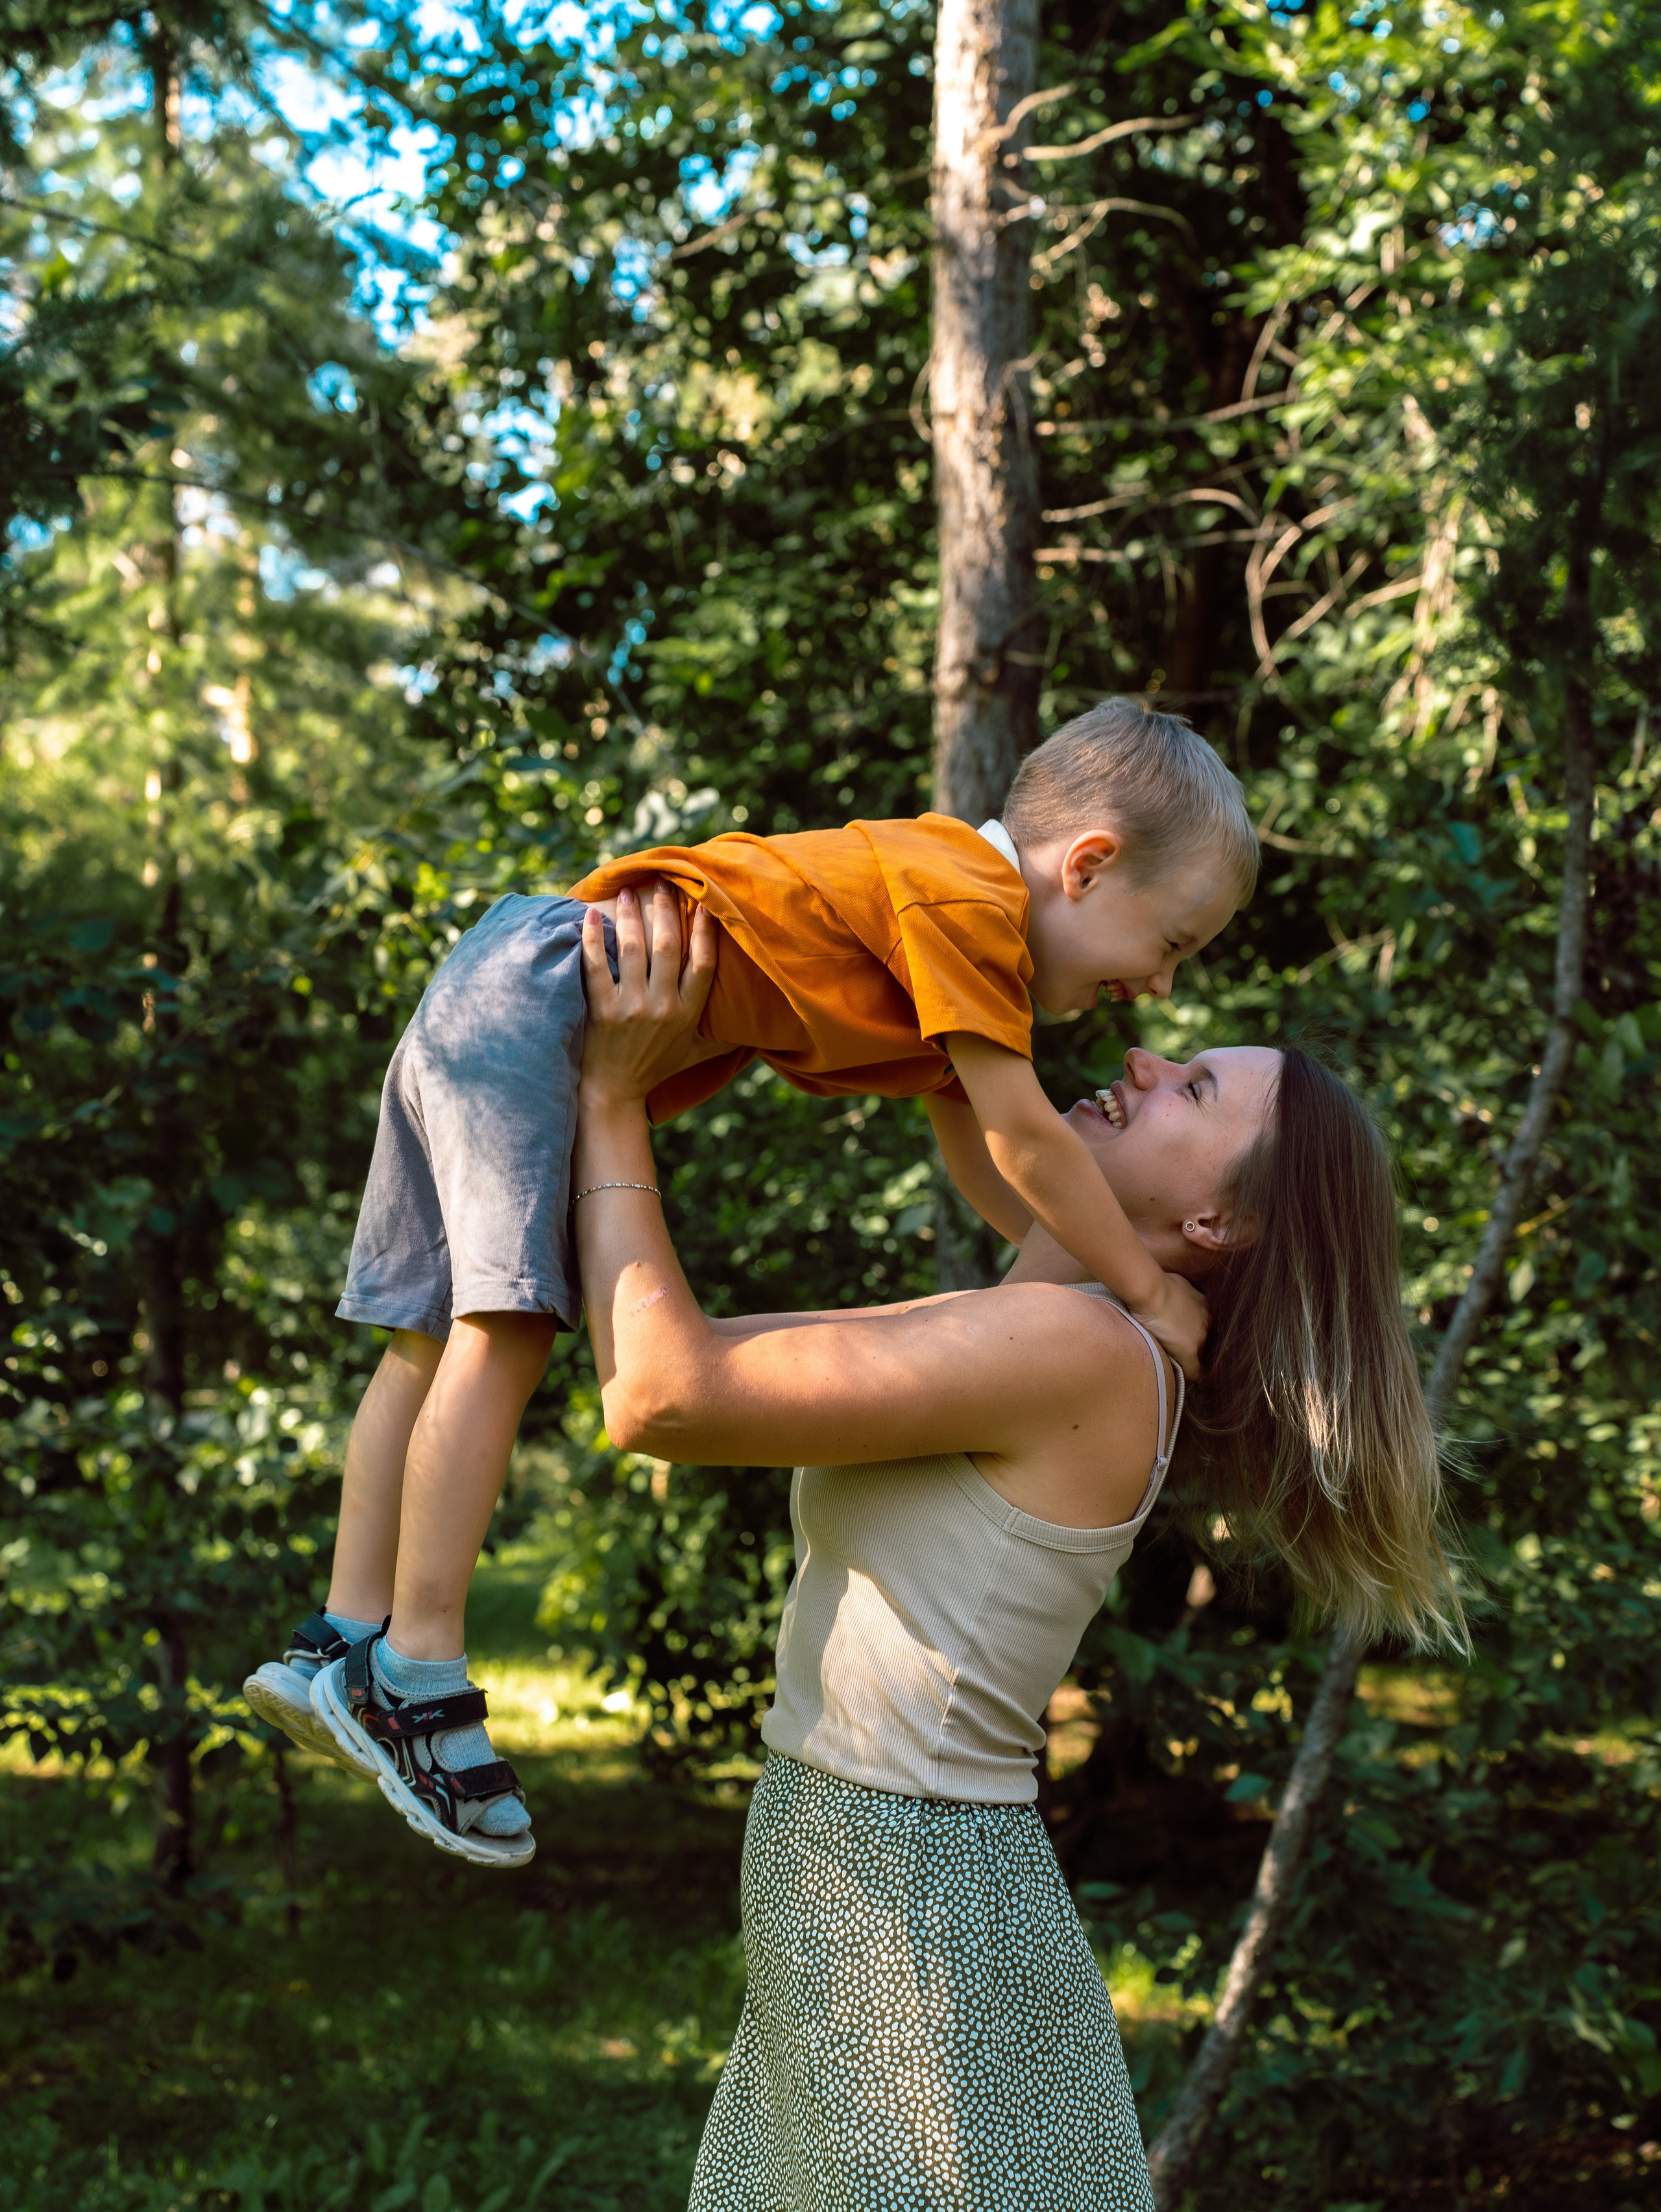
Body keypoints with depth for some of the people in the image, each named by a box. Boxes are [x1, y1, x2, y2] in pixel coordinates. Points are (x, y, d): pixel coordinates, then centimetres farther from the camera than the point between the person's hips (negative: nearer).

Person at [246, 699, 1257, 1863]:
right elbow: (1023, 1135, -18)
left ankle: (342, 1645, 14)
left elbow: (983, 1162, 22)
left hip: (485, 1008, 11)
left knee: (439, 1339, 10)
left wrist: (1098, 1274, 18)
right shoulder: (972, 900, -16)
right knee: (505, 1323, -16)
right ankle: (420, 1668, -15)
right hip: (539, 994, -11)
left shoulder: (956, 916, 16)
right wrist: (1149, 1292, -8)